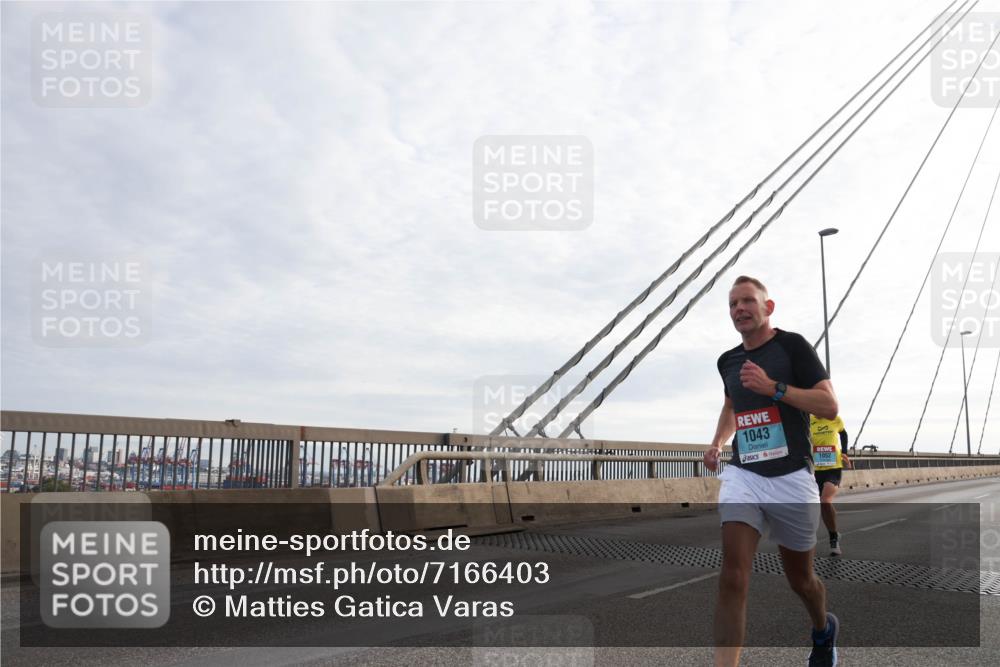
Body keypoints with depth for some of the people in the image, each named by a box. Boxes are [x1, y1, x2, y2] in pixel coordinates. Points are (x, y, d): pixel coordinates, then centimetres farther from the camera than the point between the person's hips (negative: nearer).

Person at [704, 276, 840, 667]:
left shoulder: (792, 345, -4)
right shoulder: (728, 361, 12)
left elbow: (829, 406, -10)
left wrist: (773, 387, -21)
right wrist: (718, 443, 14)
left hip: (791, 477, -3)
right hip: (742, 474, 3)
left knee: (799, 578, 15)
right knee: (733, 577, -15)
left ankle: (824, 630, 48)